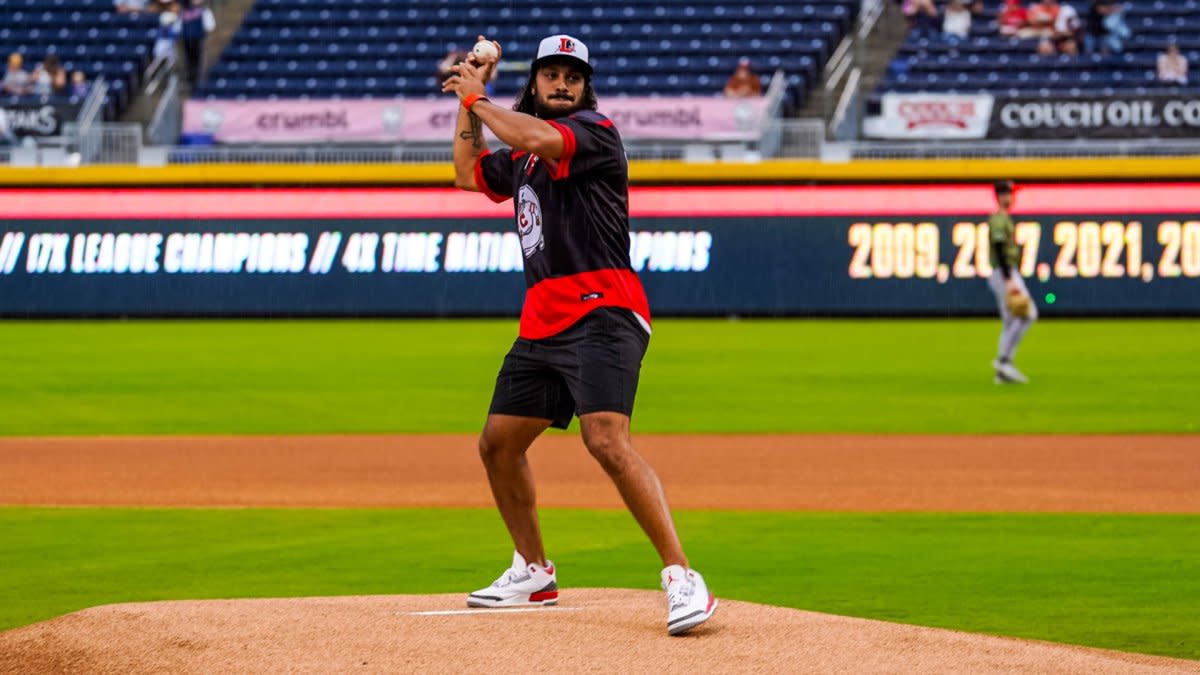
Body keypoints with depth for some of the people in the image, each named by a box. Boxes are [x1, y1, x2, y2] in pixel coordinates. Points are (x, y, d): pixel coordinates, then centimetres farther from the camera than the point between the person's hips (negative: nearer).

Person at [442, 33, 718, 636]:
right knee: (498, 444, 16)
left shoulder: (596, 132, -7)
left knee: (607, 442, -26)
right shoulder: (520, 156, 20)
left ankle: (682, 579, -28)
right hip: (542, 323, 10)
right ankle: (533, 574, 32)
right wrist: (468, 100, 25)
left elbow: (539, 138, -25)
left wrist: (478, 98, -11)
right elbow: (469, 173, 35)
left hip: (601, 313, -10)